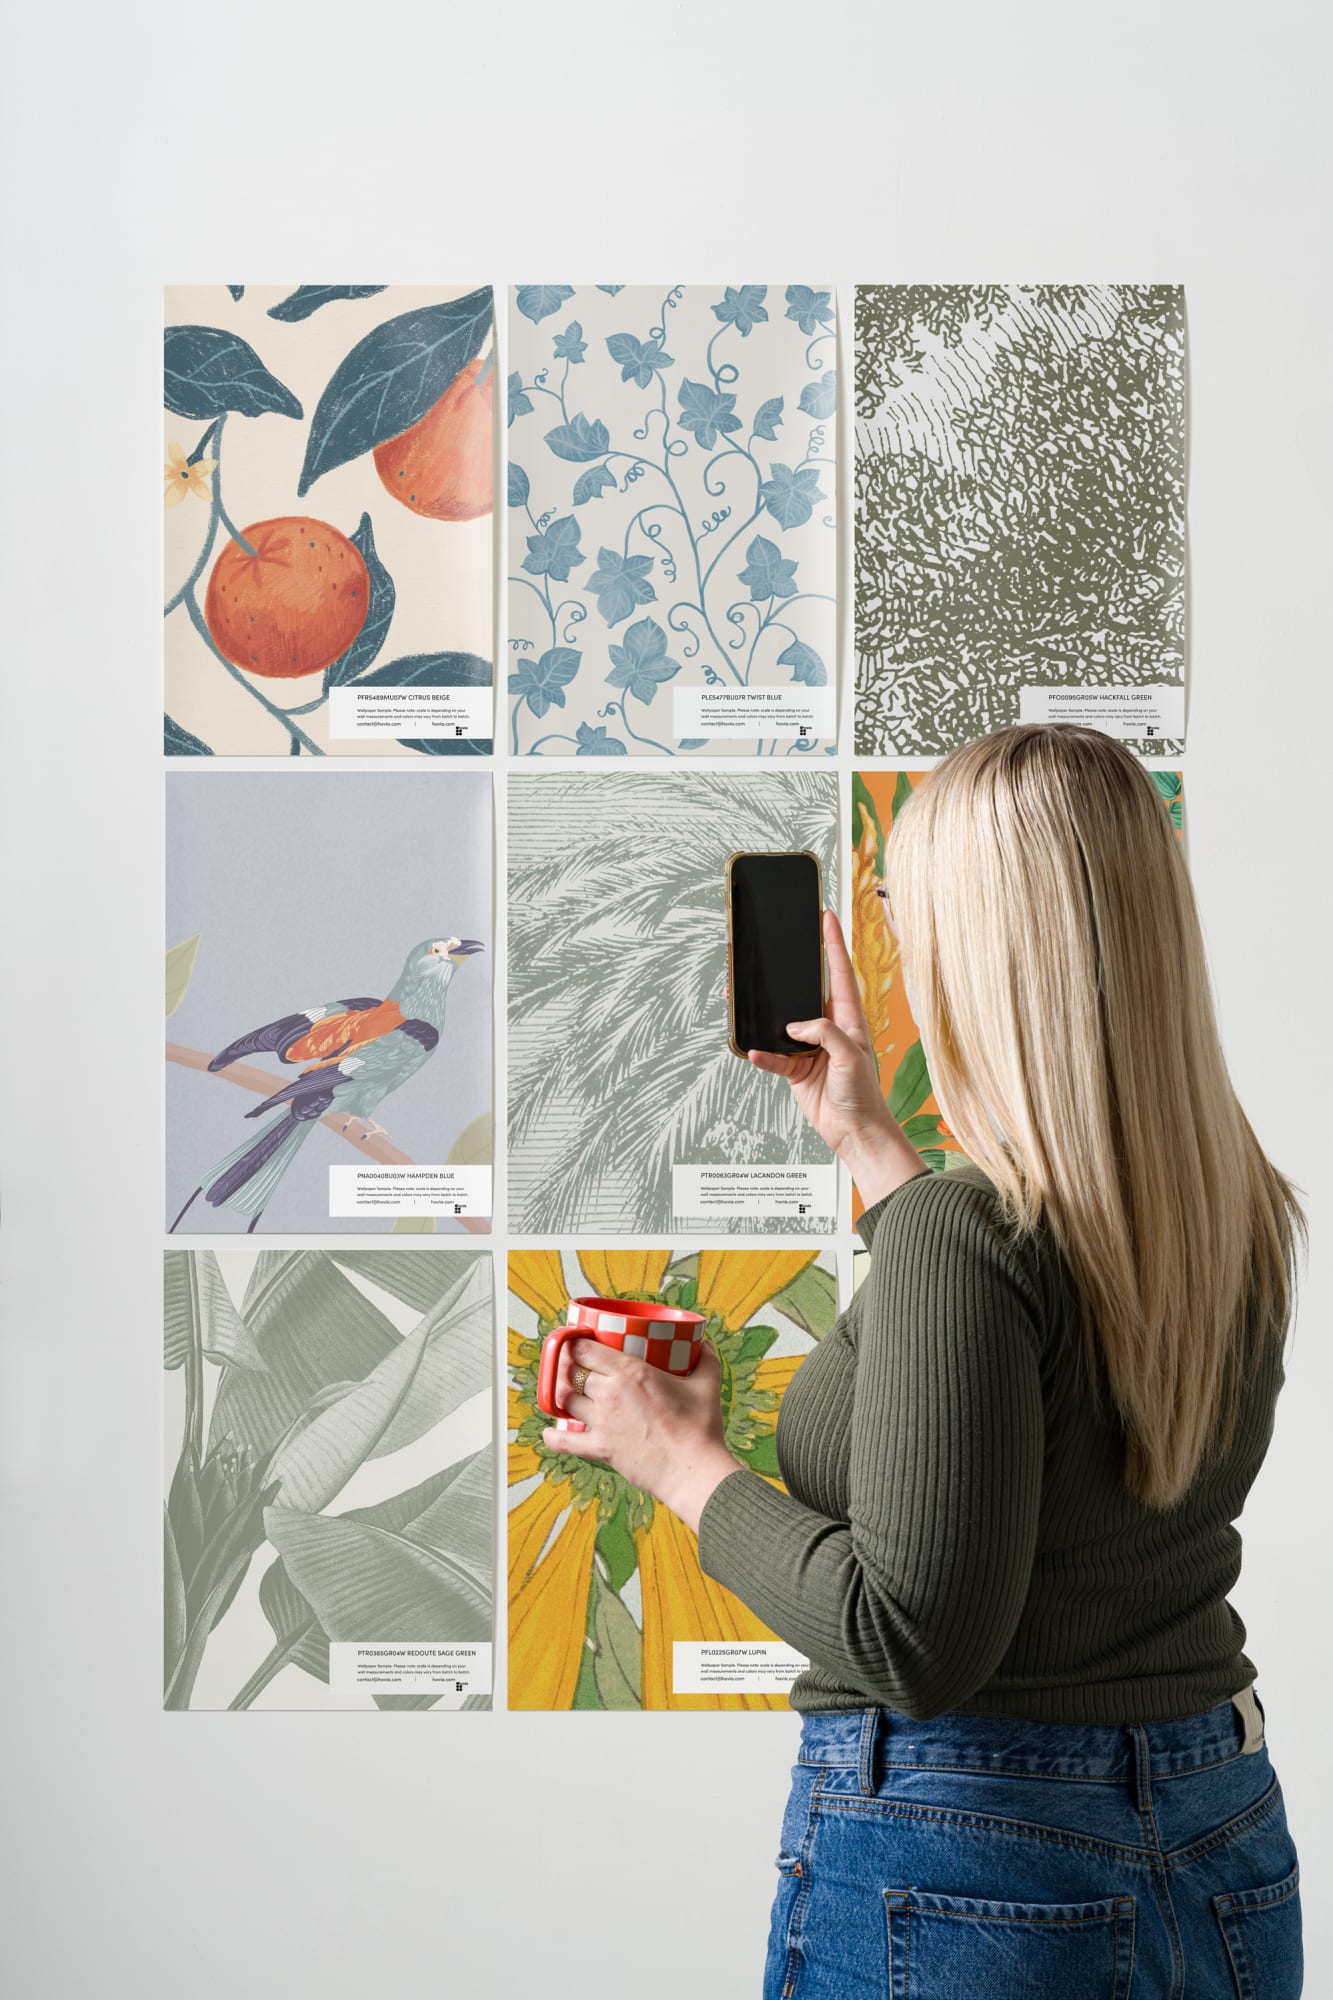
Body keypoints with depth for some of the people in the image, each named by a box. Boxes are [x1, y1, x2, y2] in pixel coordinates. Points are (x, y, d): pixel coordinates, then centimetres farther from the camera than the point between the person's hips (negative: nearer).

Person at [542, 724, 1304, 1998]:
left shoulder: (959, 1231, -25)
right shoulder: (1245, 1211, -2)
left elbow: (913, 1640, -25)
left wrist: (684, 1463, -12)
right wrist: (863, 1139, 21)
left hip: (970, 1871, -7)